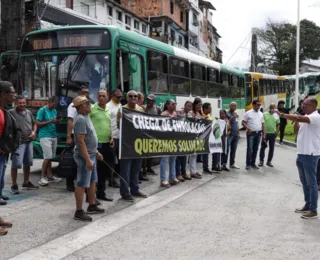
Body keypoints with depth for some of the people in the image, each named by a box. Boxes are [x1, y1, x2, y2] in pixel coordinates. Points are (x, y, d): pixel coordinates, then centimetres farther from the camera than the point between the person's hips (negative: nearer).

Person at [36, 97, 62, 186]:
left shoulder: (54, 111, 15)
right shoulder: (42, 110, -7)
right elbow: (38, 124, -10)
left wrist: (57, 121, -1)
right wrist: (50, 121, -17)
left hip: (53, 136, 7)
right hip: (45, 136, -7)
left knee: (50, 157, 9)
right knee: (47, 157, -12)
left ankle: (50, 176, 15)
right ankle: (42, 177, -6)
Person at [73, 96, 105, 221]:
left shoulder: (86, 117, 12)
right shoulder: (80, 119, -19)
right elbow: (81, 141, -24)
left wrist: (96, 152, 22)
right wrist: (87, 159, -27)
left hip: (91, 155, 10)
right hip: (84, 156, -10)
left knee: (92, 182, 18)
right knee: (82, 184, -4)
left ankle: (92, 206, 30)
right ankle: (79, 212, 2)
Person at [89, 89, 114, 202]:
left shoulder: (108, 111, 15)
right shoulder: (92, 109, -6)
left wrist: (111, 138, 11)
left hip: (106, 143, 7)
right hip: (96, 143, -7)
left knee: (105, 169, 13)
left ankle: (101, 193, 25)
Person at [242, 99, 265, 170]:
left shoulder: (261, 114, 13)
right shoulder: (248, 113, -3)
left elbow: (262, 124, 16)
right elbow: (243, 122, -5)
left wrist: (264, 134, 11)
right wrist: (248, 129, -19)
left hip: (258, 133, 5)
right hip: (251, 133, -5)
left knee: (255, 149, 8)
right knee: (250, 149, -7)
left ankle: (253, 163, 16)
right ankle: (248, 164, -1)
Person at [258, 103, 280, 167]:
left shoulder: (276, 115, 7)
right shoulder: (264, 114, -1)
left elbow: (278, 124, 13)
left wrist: (277, 131, -1)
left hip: (273, 134, 3)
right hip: (265, 133, -3)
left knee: (271, 148, 8)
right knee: (263, 147, 2)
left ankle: (269, 161, 18)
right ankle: (261, 161, 9)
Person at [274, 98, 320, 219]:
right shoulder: (305, 118, 15)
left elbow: (299, 118, -32)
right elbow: (296, 131, 18)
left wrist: (281, 114, -27)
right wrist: (296, 121, 0)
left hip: (310, 155, -9)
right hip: (301, 154, 9)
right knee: (304, 182, 16)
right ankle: (307, 205, 27)